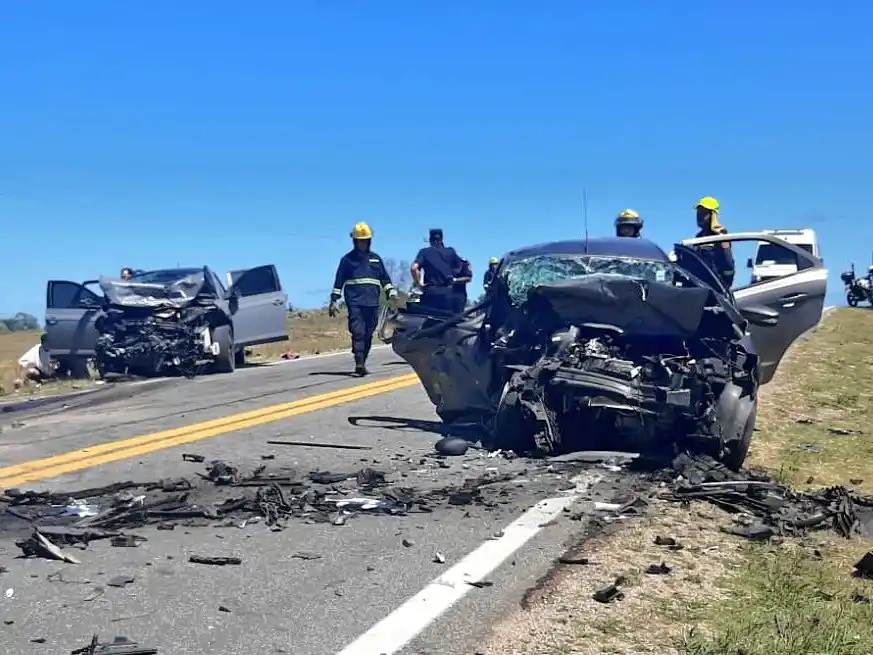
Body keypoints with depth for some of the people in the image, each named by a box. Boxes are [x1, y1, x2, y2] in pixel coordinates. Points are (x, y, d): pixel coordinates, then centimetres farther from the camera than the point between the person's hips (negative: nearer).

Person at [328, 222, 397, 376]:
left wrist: (391, 292, 7)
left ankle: (362, 364, 9)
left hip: (373, 303, 4)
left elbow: (385, 278, 22)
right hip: (355, 302, -4)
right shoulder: (347, 259, 9)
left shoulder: (376, 258, 19)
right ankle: (359, 364, -25)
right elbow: (339, 281, 8)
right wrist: (333, 300, 2)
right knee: (358, 332, -17)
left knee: (368, 335, 2)